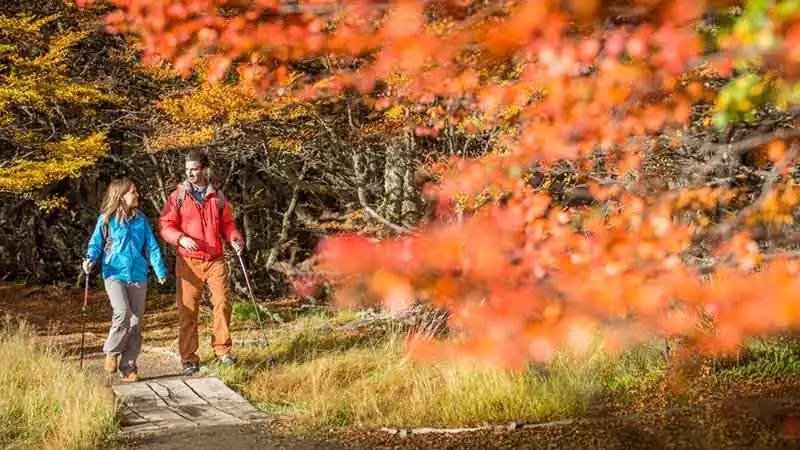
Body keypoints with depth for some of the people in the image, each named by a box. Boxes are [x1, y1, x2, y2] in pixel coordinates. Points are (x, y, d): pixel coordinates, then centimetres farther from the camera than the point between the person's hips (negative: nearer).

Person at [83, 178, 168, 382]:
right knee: (123, 314, -22)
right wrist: (90, 260, -17)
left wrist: (160, 271, 3)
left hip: (138, 276, 4)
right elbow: (96, 244, 3)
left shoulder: (141, 219, 8)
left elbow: (152, 246, 10)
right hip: (115, 274, -4)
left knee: (136, 322, 4)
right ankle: (111, 352, 2)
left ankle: (128, 367, 13)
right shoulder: (106, 220, 0)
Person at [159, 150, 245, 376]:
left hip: (215, 260, 2)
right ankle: (189, 359, 4)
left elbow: (227, 224, 17)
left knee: (222, 302, -8)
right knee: (187, 309, -2)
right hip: (188, 262, -2)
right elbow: (166, 226, 0)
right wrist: (181, 238, -18)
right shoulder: (178, 196, 4)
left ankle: (222, 350, 5)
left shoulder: (218, 197, 11)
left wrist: (234, 238, -3)